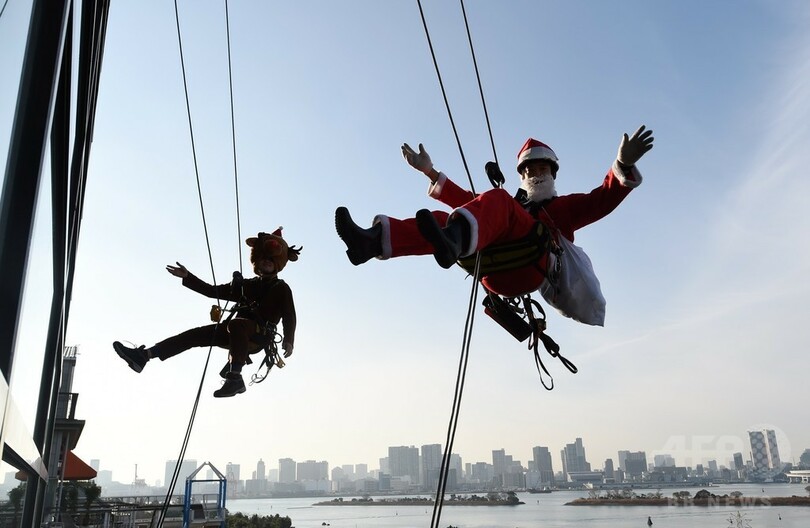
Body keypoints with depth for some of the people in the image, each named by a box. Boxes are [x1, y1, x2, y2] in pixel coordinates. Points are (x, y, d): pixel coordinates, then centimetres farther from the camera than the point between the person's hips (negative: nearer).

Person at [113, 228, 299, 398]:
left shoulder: (281, 288, 6)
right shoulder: (245, 285, 22)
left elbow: (289, 316, -7)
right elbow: (213, 291, 23)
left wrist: (288, 340, -25)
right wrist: (187, 277, 16)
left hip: (261, 336, -6)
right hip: (238, 334, 6)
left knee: (236, 324, -38)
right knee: (196, 334, -7)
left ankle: (234, 377, -47)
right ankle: (143, 355, -11)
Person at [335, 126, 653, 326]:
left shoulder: (565, 207, 35)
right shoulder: (510, 206, 44)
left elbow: (604, 199, 18)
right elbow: (465, 200, 42)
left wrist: (624, 164, 0)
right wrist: (430, 172, 40)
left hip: (535, 266, -4)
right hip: (496, 276, 4)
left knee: (494, 200, -27)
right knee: (444, 220, -15)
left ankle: (452, 240, -60)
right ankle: (376, 240, -42)